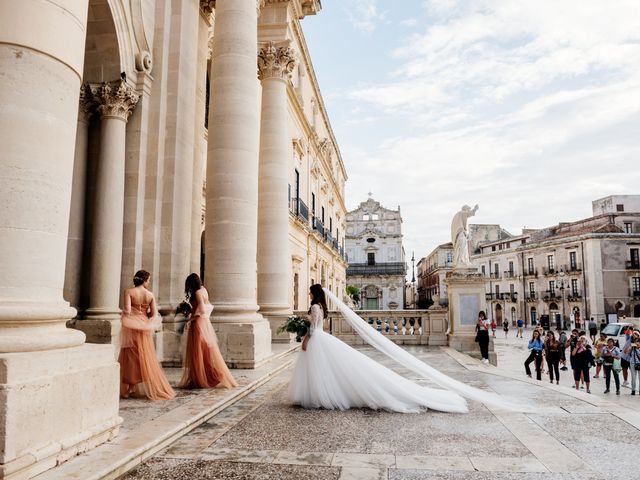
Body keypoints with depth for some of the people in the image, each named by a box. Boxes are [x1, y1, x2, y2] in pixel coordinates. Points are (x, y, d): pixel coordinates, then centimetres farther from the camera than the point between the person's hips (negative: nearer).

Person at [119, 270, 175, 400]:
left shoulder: (128, 291, -8)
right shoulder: (151, 295, -1)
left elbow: (127, 311, -16)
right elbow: (154, 314, -2)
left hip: (131, 328, -2)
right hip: (144, 329, 2)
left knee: (130, 358, 7)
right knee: (146, 357, 12)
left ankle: (127, 390, 9)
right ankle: (152, 388, 15)